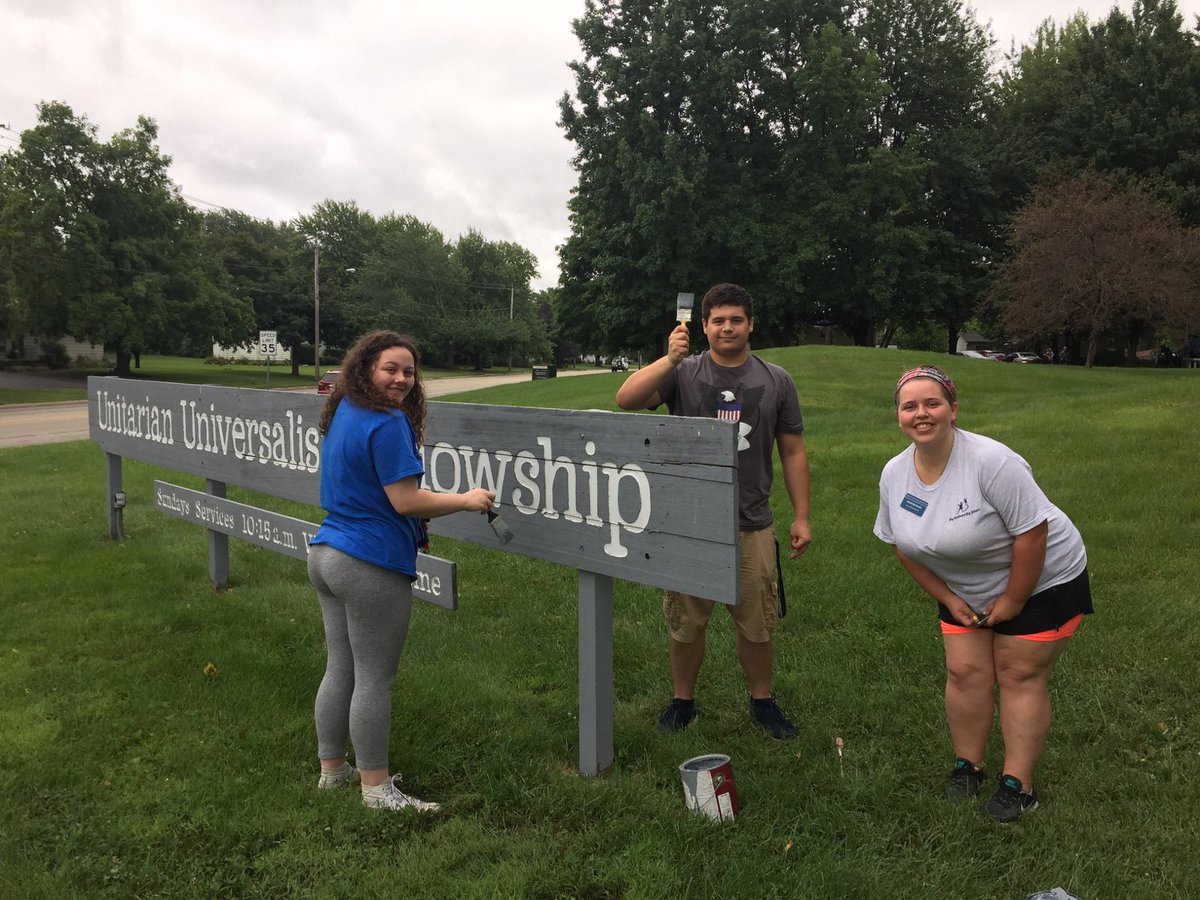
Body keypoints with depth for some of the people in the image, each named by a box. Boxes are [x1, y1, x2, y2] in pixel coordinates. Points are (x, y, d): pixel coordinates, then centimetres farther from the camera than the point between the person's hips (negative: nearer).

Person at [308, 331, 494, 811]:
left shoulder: (341, 416, 12)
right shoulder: (387, 425, -18)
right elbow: (406, 501, -20)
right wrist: (466, 500, -10)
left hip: (326, 555, 9)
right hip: (371, 567, -9)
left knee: (339, 670, 18)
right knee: (374, 679, 2)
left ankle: (332, 770, 30)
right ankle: (376, 786, 13)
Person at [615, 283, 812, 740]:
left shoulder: (776, 381, 4)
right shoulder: (683, 373, -2)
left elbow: (793, 452, 7)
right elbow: (626, 400, -17)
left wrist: (801, 517, 4)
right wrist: (669, 359, -26)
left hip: (751, 526, 1)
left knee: (757, 623, 12)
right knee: (685, 622, 12)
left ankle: (762, 701, 33)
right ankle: (683, 700, 32)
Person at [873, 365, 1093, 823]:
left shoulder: (991, 461, -29)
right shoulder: (894, 473, -9)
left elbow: (1032, 532, -27)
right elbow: (902, 543, 3)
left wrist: (1012, 600, -19)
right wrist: (947, 598, 0)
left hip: (1040, 580, -5)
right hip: (965, 590, 5)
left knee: (1019, 676, -1)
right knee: (964, 672, 3)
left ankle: (1018, 784, 10)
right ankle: (968, 766, 21)